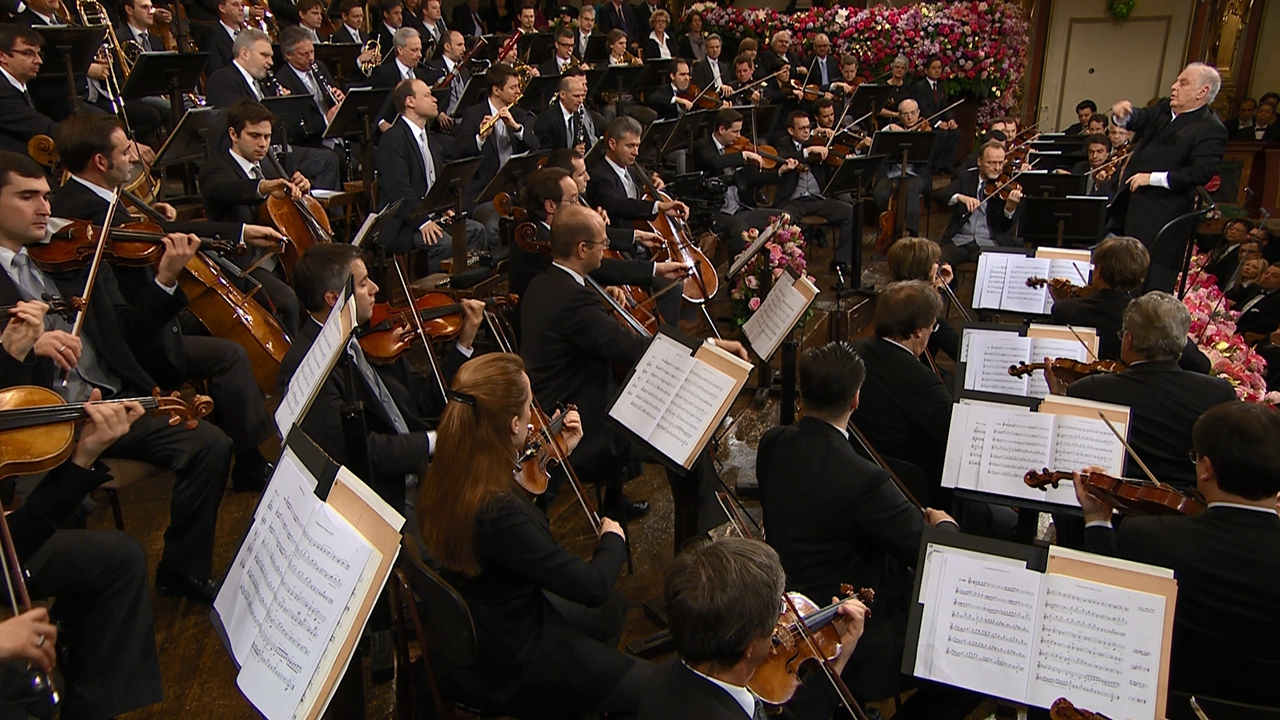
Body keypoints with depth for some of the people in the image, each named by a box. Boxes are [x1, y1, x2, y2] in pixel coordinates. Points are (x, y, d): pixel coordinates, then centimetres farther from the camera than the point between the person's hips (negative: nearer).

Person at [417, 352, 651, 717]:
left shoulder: (447, 475, -12)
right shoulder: (496, 513, -38)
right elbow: (592, 586, -28)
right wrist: (613, 541, -8)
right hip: (502, 668, -9)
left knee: (611, 607, 28)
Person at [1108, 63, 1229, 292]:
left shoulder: (1211, 130, -12)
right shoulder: (1164, 110, 15)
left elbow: (1200, 173, -20)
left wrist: (1153, 178, -20)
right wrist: (1123, 114, -19)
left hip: (1163, 219, -8)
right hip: (1130, 208, 8)